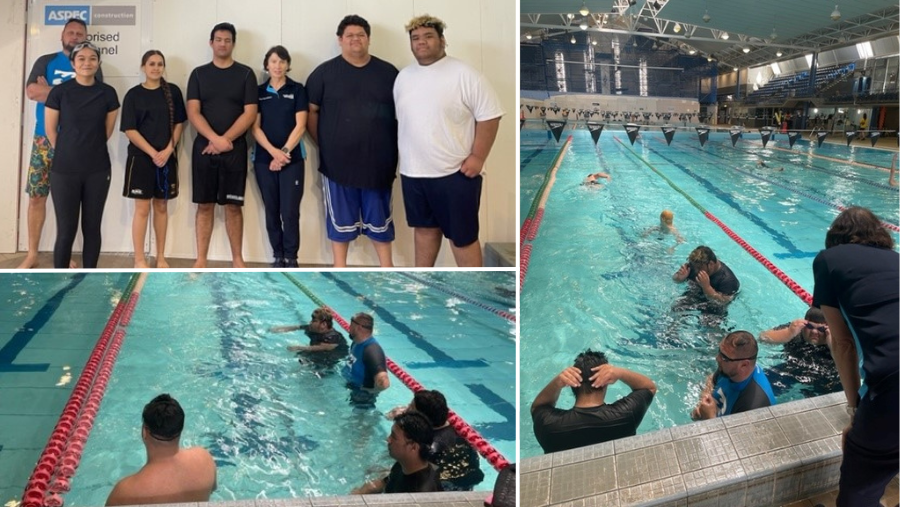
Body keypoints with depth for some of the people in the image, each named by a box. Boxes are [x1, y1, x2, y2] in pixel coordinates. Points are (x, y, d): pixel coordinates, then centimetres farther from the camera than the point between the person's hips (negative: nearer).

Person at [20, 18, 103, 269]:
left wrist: (50, 91, -8)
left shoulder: (92, 67, 8)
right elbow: (32, 91, -6)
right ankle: (32, 254, 9)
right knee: (36, 196, 1)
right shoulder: (45, 62, 10)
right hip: (44, 139, 1)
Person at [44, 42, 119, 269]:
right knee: (66, 231, -1)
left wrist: (91, 149, 13)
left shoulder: (108, 93, 1)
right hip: (65, 170, -2)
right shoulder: (59, 92, -5)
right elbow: (50, 129, 2)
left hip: (98, 170, 2)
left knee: (92, 228, 9)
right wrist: (67, 154, 8)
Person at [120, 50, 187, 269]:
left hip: (167, 158, 2)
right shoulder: (134, 94, -2)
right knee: (142, 208, -2)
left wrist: (168, 150, -9)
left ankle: (161, 257, 17)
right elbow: (130, 130, -6)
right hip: (141, 157, -2)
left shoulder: (173, 91, 4)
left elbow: (179, 123, 4)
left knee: (161, 206, 9)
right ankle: (139, 259, 4)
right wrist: (153, 153, -15)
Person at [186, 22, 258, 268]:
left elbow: (250, 113, -4)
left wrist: (225, 140, -13)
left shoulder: (245, 73, 3)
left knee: (233, 206, 2)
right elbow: (193, 112, -2)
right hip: (203, 148, 1)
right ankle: (201, 260, 9)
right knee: (204, 205, 4)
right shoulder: (199, 74, 7)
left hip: (234, 149, -1)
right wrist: (215, 138, -17)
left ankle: (237, 258, 12)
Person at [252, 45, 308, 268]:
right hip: (264, 159, 2)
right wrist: (273, 151, -13)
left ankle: (291, 258, 5)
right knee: (271, 211, 5)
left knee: (290, 212, -7)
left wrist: (284, 152, -12)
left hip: (292, 158, -2)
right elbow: (255, 128, 2)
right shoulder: (259, 91, 8)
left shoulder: (298, 90, 3)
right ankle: (278, 256, 15)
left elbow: (300, 126, -3)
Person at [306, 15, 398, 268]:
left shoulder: (388, 72, 5)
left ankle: (387, 270, 22)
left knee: (380, 218, 11)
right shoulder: (325, 72, 1)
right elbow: (311, 111, 4)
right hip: (338, 161, -1)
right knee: (340, 218, 9)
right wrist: (324, 144, 2)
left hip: (378, 162, 1)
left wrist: (395, 150, 4)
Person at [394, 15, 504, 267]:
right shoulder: (403, 77, 9)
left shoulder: (464, 75, -11)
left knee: (462, 236, 0)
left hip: (455, 172, -6)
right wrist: (405, 157, 15)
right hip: (413, 172, 6)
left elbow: (490, 116, -12)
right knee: (424, 227, 19)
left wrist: (477, 157, -16)